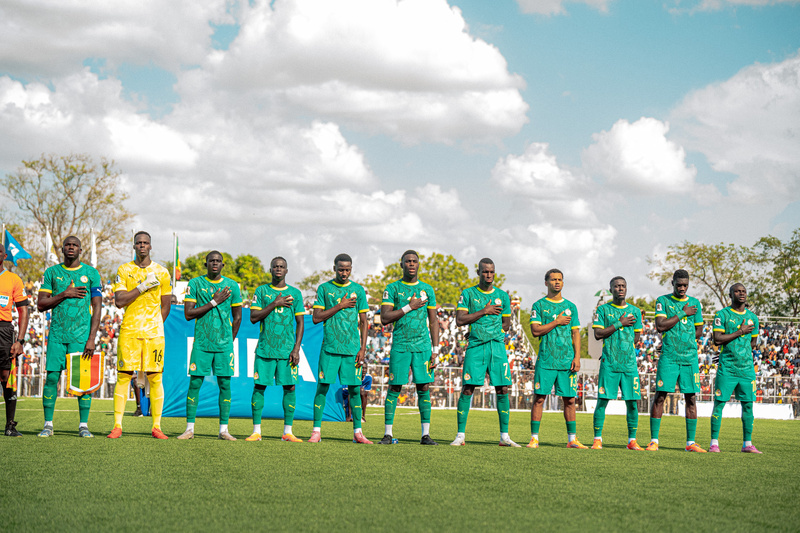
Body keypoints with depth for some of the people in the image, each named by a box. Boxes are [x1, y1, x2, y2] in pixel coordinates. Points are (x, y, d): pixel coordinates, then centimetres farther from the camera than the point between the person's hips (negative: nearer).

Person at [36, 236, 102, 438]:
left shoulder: (91, 273, 5)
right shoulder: (51, 272, 9)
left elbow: (97, 307, 2)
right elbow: (41, 304, 5)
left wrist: (91, 339, -7)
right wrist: (64, 294, -10)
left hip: (81, 335, -1)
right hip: (57, 334, 1)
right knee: (52, 377, -2)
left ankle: (84, 426, 2)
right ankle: (48, 425, 5)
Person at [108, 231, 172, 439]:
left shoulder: (161, 272, 8)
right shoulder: (124, 270, 5)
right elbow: (119, 301, -6)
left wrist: (154, 326, 12)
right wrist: (143, 286, -11)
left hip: (154, 333, 1)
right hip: (129, 331, -1)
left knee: (155, 378, -1)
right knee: (123, 376, -3)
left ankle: (157, 427, 4)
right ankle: (117, 426, 0)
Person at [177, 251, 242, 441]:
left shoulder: (232, 286, 7)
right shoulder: (195, 283, 3)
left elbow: (237, 317, 15)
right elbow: (188, 314, -5)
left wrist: (230, 340, 10)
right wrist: (214, 302, -10)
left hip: (224, 344, 1)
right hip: (201, 344, -1)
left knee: (225, 384, 0)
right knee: (195, 383, -3)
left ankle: (223, 430, 5)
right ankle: (189, 428, 3)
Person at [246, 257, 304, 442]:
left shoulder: (295, 293, 8)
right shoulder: (261, 291, 8)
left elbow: (300, 323, 7)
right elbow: (253, 317, -1)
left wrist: (296, 349, -3)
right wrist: (275, 304, -10)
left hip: (287, 349, 0)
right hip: (265, 348, 0)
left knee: (290, 387, -3)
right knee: (259, 386, -2)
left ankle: (287, 432, 3)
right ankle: (256, 431, 3)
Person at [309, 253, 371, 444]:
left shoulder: (358, 290, 9)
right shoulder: (324, 288, 5)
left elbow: (363, 322, 10)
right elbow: (316, 318, -1)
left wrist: (363, 348, 2)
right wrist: (340, 306, -8)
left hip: (352, 348, 1)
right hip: (329, 347, -1)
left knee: (354, 388, 2)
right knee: (323, 386, -4)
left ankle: (357, 432, 7)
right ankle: (316, 431, 1)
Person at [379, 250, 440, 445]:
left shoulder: (427, 289, 11)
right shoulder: (393, 288, 4)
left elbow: (433, 321, 11)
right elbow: (384, 318, -5)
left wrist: (435, 349, 4)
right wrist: (409, 307, -11)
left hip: (423, 346, 2)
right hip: (400, 346, -2)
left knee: (424, 387, -1)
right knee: (394, 387, -2)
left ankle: (426, 434, 3)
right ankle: (388, 434, 4)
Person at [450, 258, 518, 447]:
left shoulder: (502, 296, 12)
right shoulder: (468, 294, 5)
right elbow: (459, 320, -5)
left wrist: (493, 335, 3)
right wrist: (484, 311, -9)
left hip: (497, 346, 2)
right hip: (475, 346, -2)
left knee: (502, 389, -1)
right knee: (467, 389, -7)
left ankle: (504, 436, 6)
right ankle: (460, 435, -1)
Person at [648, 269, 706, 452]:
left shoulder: (695, 303, 13)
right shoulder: (663, 301, 4)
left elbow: (699, 332, 14)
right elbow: (660, 326, -9)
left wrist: (682, 340, 3)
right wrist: (683, 314, -8)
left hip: (690, 357, 3)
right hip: (668, 357, -3)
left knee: (691, 398, 2)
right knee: (660, 396, -6)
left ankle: (690, 442, 6)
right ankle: (654, 441, -1)